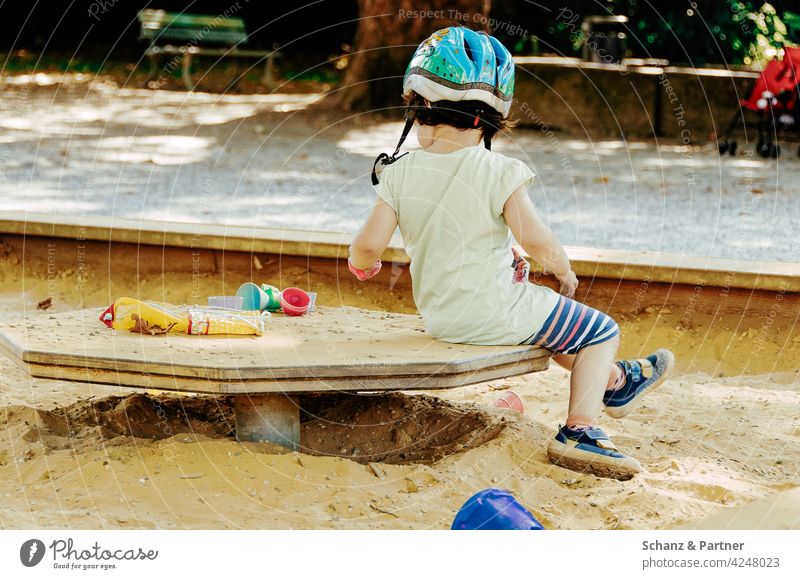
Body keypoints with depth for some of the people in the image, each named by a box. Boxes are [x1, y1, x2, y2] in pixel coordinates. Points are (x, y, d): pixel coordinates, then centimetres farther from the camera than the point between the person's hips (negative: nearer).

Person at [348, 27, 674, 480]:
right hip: (498, 313, -6)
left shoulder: (399, 174, -7)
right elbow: (537, 241, -19)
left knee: (551, 323, 34)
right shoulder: (499, 173, -19)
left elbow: (368, 246, -7)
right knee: (602, 332, 12)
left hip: (438, 317, 7)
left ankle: (615, 383, 50)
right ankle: (580, 430, 3)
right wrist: (565, 271, 3)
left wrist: (361, 265, 18)